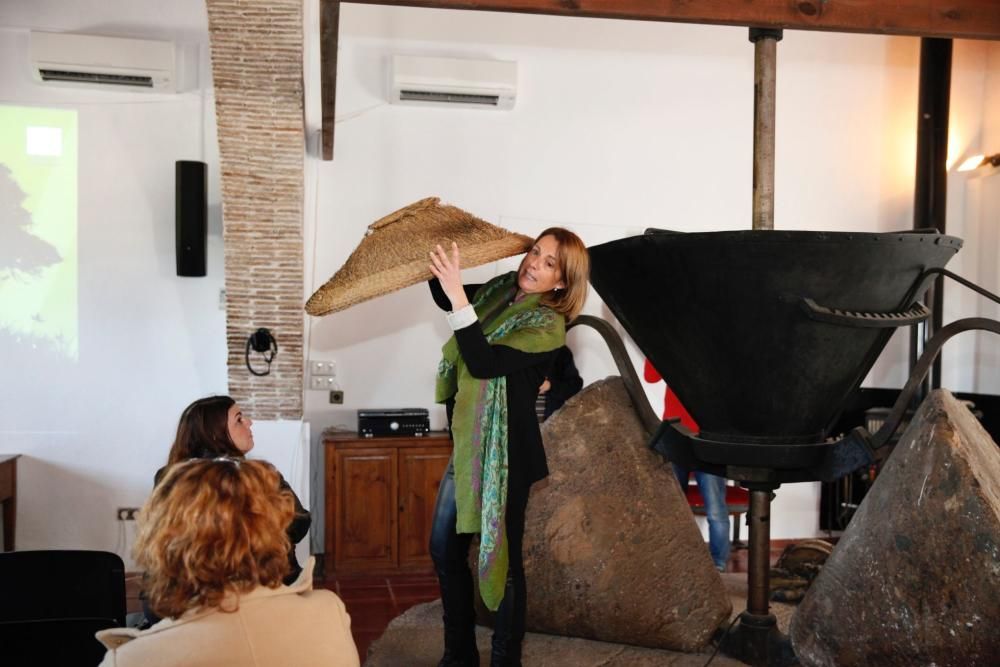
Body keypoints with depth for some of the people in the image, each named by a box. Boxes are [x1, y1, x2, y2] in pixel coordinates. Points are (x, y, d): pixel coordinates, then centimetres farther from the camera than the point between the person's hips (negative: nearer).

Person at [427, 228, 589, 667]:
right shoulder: (502, 289, 6)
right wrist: (438, 268, 3)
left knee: (501, 556, 1)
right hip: (468, 443, 8)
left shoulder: (548, 323, -16)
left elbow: (484, 363, -27)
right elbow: (445, 298, 23)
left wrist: (458, 296, -32)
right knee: (444, 548, 13)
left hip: (505, 450, -8)